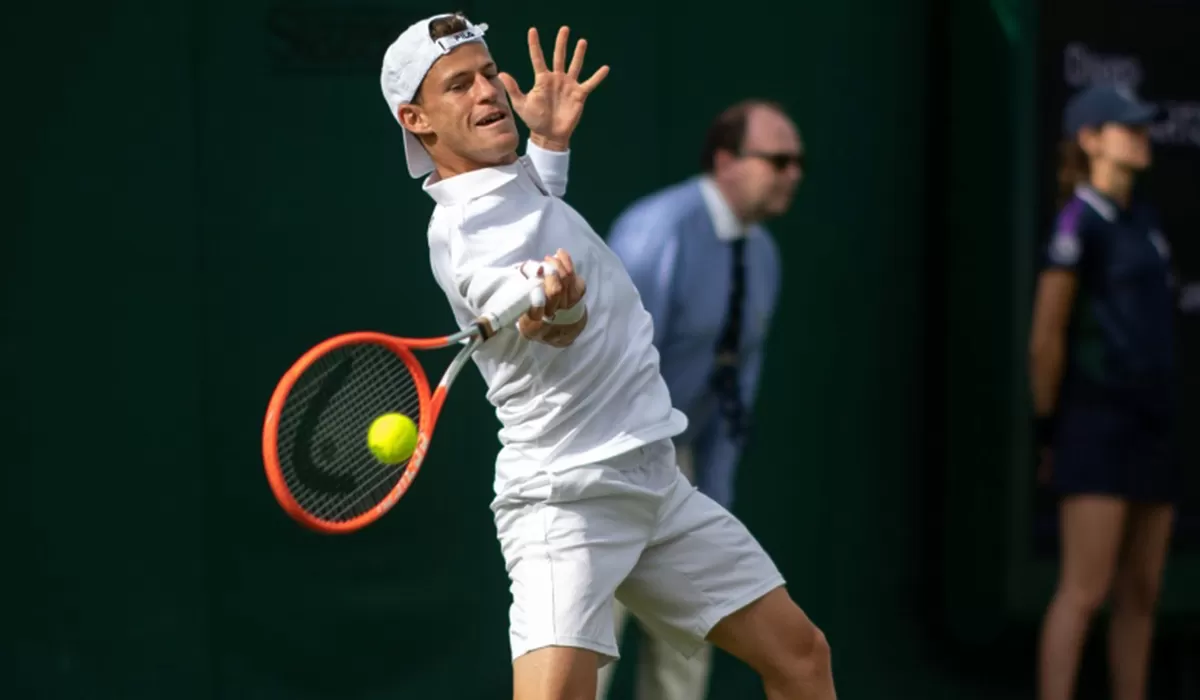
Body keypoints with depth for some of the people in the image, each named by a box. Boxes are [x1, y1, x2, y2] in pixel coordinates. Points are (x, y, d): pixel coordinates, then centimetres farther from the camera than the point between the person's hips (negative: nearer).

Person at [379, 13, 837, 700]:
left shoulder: (518, 178, 10)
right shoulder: (464, 232, -19)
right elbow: (560, 330, -38)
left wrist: (551, 139, 22)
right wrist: (556, 305, -59)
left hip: (654, 481, 9)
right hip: (568, 497, -9)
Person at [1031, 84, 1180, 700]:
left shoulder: (1142, 220, 15)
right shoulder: (1082, 222, -10)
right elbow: (1046, 338, -10)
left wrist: (1167, 416, 17)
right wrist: (1048, 428, -6)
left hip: (1151, 427, 8)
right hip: (1098, 425, -8)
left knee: (1140, 596, 8)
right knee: (1085, 590, -14)